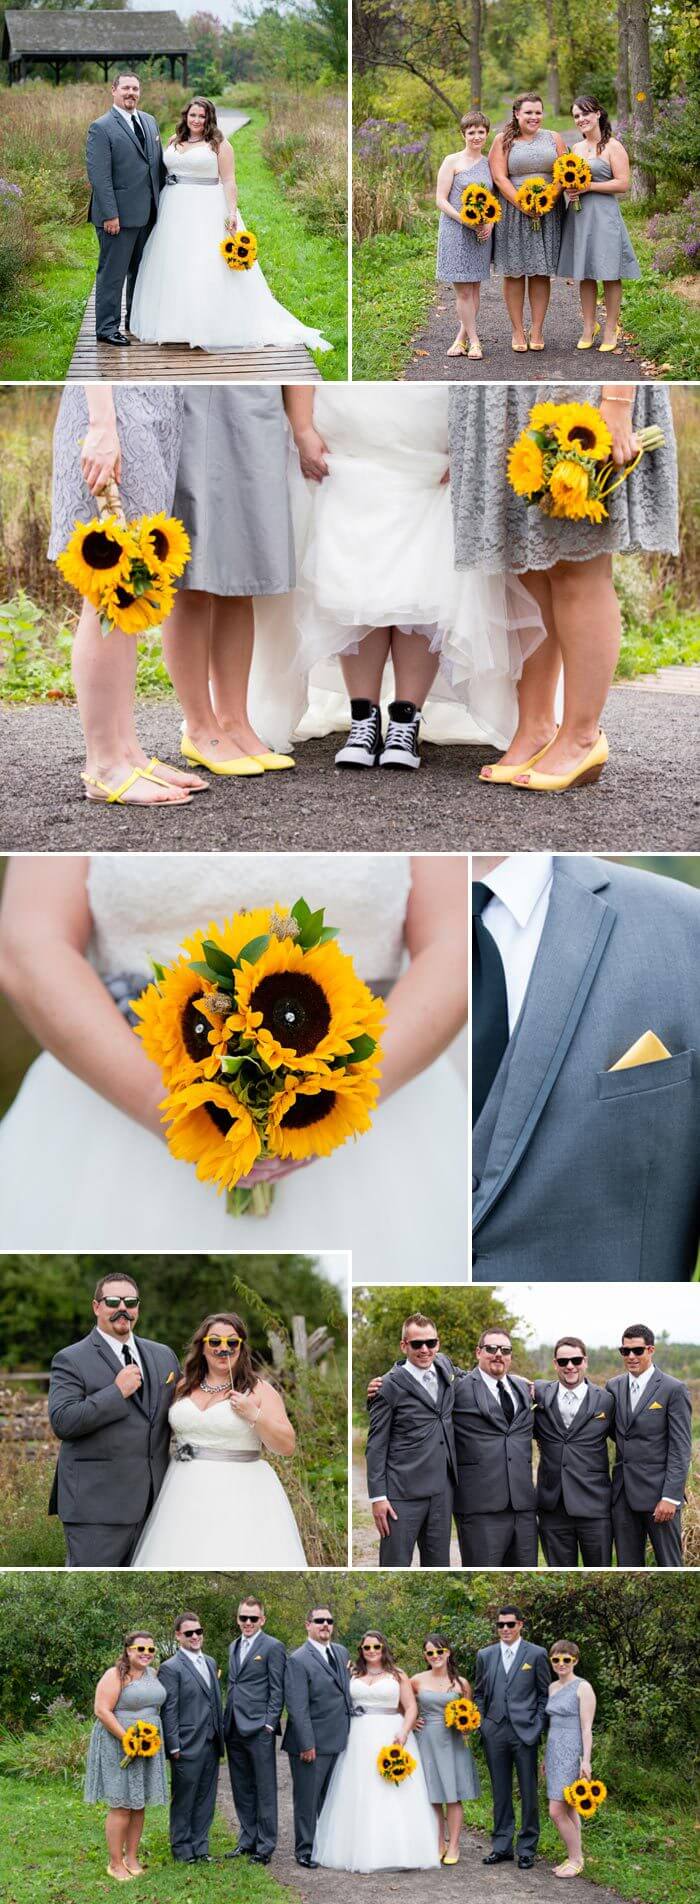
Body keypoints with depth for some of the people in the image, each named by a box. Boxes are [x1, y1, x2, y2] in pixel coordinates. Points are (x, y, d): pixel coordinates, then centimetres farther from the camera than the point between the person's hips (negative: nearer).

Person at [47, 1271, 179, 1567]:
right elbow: (61, 1422, -14)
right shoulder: (70, 1360, -3)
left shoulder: (163, 1355, 15)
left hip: (153, 1502, 6)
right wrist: (117, 1392, -17)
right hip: (96, 1507, -5)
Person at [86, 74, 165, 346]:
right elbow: (99, 175, -15)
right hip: (120, 215, -7)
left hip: (148, 212, 7)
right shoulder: (101, 128, -11)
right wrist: (110, 214, -20)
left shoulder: (149, 122, 12)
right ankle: (107, 327, 4)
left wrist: (161, 200, 12)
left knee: (142, 270, 16)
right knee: (113, 273, -2)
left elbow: (158, 163, 18)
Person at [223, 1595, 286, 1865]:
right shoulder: (234, 1647, 16)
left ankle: (265, 1847, 3)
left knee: (265, 1790, -1)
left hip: (259, 1729, -7)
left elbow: (277, 1690, -8)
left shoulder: (273, 1647, -5)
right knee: (242, 1790, 12)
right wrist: (226, 1722, 14)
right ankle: (247, 1840, 21)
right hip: (234, 1729, 7)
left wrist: (269, 1723, -14)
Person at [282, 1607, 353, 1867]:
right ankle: (305, 1850, 12)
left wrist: (351, 1732, 14)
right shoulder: (299, 1660, -12)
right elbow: (297, 1707, -16)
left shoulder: (341, 1653, 11)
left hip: (339, 1740, 7)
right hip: (313, 1743, -6)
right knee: (308, 1798, 3)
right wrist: (307, 1744, -19)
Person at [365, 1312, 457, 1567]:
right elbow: (376, 1445, -6)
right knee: (396, 1564, -3)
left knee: (438, 1563, 10)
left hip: (442, 1489, 6)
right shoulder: (390, 1385, -8)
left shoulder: (445, 1366, 8)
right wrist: (377, 1496, -11)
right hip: (403, 1492, -6)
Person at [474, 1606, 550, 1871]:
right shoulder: (485, 1655, 10)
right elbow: (479, 1693, 16)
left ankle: (527, 1848, 7)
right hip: (494, 1732, 3)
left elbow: (544, 1694, 3)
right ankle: (502, 1846, 15)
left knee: (528, 1792, 0)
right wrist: (480, 1725, 5)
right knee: (500, 1792, 8)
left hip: (524, 1732, -3)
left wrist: (537, 1727, -4)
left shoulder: (536, 1654, 1)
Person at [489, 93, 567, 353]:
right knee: (514, 272, 0)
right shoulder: (503, 141, 1)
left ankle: (537, 330, 7)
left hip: (548, 213, 2)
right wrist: (522, 205, -17)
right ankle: (517, 330, 7)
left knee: (542, 272, 2)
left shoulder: (554, 139, 9)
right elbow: (499, 178, -7)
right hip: (513, 212, -2)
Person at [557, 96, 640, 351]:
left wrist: (588, 187, -15)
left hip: (604, 215, -6)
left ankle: (611, 329, 4)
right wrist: (569, 189, 2)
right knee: (584, 274, 7)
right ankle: (588, 327, 14)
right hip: (578, 214, 6)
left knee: (609, 273, -3)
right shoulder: (576, 148, 15)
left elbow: (622, 184, -10)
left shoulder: (613, 146, -4)